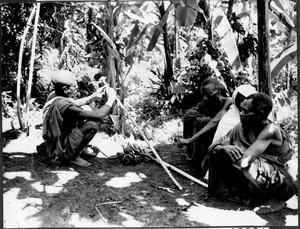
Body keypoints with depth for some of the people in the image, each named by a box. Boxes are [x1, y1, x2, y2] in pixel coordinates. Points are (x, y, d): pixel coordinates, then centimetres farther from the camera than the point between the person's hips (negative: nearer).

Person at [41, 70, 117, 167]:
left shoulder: (54, 95, -4)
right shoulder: (64, 106, -31)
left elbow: (75, 104, 18)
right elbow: (100, 115, -29)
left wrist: (94, 96, 6)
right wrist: (111, 99, -13)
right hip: (60, 154, -9)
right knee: (92, 125, -25)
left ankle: (80, 148, 14)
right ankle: (74, 157, -5)